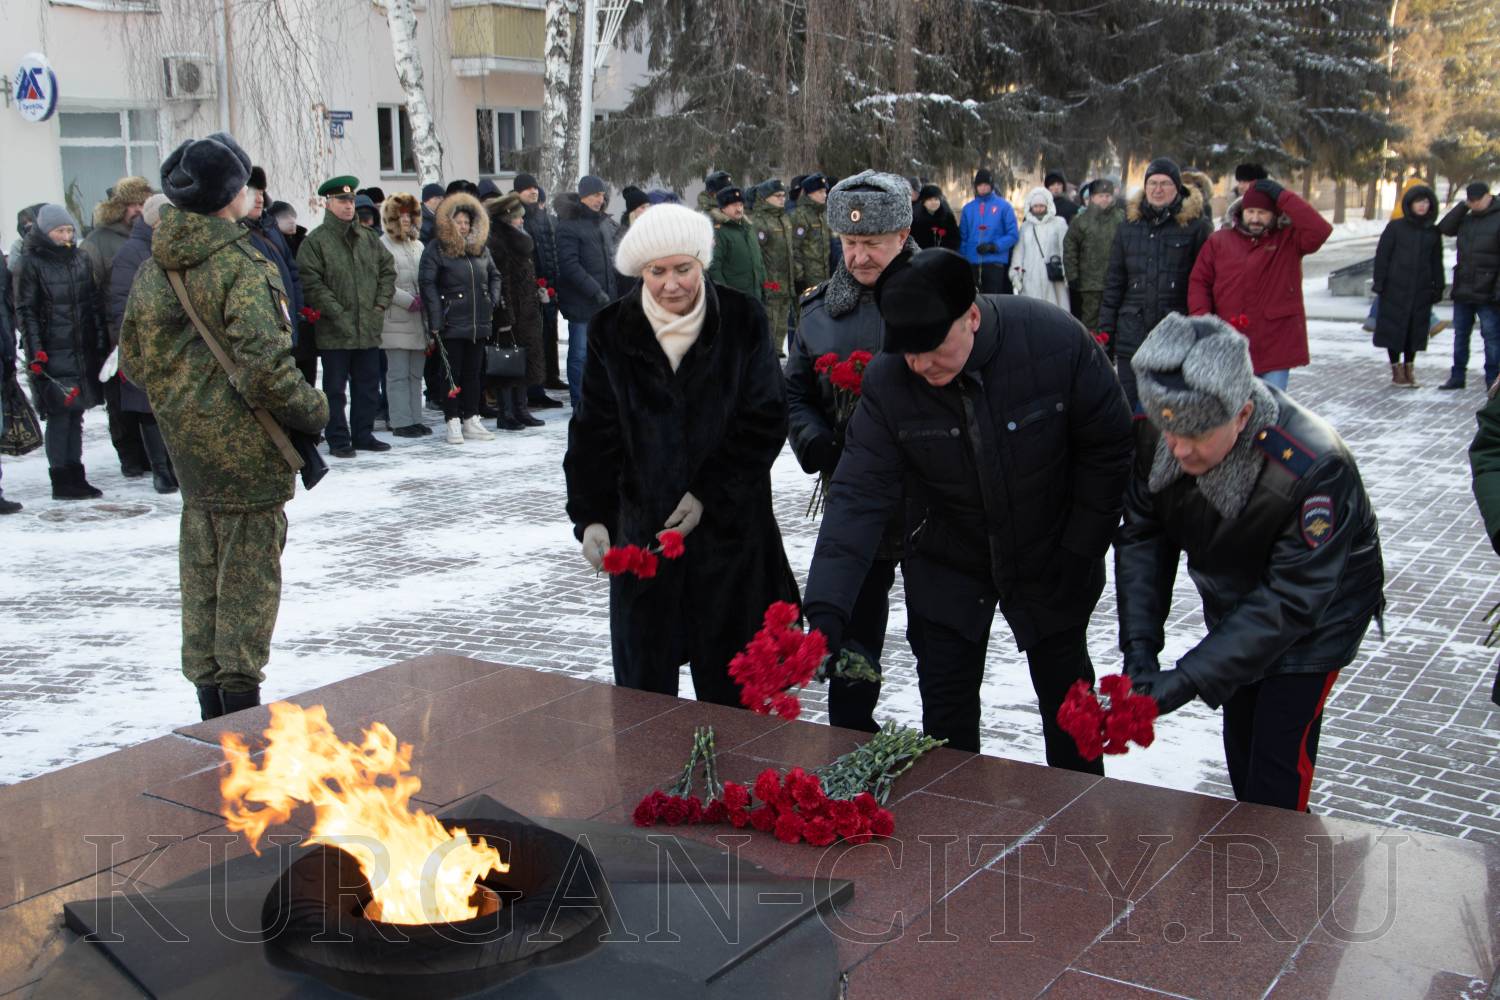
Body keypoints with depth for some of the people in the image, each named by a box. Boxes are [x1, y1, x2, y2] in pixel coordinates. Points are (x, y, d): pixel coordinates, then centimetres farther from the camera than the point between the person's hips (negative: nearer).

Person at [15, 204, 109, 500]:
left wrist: (102, 343, 10)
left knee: (75, 415, 10)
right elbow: (25, 311, -5)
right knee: (59, 416, -6)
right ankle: (61, 481, 0)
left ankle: (75, 478, 17)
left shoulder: (80, 259, 12)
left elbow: (96, 303, 16)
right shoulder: (32, 264, -3)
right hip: (53, 353, -5)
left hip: (84, 350, 5)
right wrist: (36, 352, -12)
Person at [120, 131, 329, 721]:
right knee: (248, 570, 4)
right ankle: (240, 695, 11)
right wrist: (312, 411, -12)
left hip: (187, 443, 7)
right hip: (246, 446, -7)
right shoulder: (241, 267, -18)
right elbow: (265, 366, -26)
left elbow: (132, 356, 13)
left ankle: (210, 694, 25)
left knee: (200, 571, 15)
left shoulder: (153, 268, 6)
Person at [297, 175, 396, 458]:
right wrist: (337, 313, -17)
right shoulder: (315, 241, -7)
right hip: (335, 331, -5)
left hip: (369, 328, 6)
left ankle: (363, 434, 23)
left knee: (368, 385, 12)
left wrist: (381, 303, 4)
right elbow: (311, 283, -13)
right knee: (335, 387, 3)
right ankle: (338, 440, 10)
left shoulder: (368, 238, 11)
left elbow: (388, 270, 16)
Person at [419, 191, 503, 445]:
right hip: (452, 325, -5)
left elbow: (494, 276, 24)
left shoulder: (480, 248, 13)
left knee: (474, 373, 10)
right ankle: (453, 423, 4)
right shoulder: (436, 249, -5)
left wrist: (493, 301, 8)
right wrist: (435, 320, -15)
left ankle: (471, 420, 18)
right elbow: (427, 283, -10)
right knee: (453, 373, -1)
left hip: (479, 323, 5)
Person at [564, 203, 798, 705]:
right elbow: (594, 432, 3)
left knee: (726, 680, 6)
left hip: (728, 526, -1)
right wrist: (590, 516, -4)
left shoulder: (742, 321, -4)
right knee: (642, 673, 8)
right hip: (640, 525, 2)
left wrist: (708, 494, -11)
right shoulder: (611, 331, 1)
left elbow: (765, 421, -5)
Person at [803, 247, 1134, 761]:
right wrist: (826, 611, -33)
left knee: (1068, 699, 17)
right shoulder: (887, 378, -22)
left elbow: (1107, 450, -14)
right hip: (947, 565, 1)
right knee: (945, 713, 8)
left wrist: (1080, 554, -12)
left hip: (1049, 560, 0)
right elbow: (859, 495, -23)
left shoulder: (1057, 340, -26)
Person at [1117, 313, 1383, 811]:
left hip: (1315, 615, -5)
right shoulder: (1159, 434, -24)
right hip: (1231, 603, 5)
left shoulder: (1313, 468, -39)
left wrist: (1184, 681, -38)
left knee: (1277, 775, -8)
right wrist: (1139, 646, -23)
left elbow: (1289, 602, -34)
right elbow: (1141, 536, -13)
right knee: (1240, 747, 19)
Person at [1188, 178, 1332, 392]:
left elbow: (1320, 230, -17)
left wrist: (1282, 196, -15)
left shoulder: (1289, 240, 2)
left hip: (1275, 347, -2)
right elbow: (1199, 282, 8)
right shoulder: (1219, 241, 7)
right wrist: (1201, 316, -9)